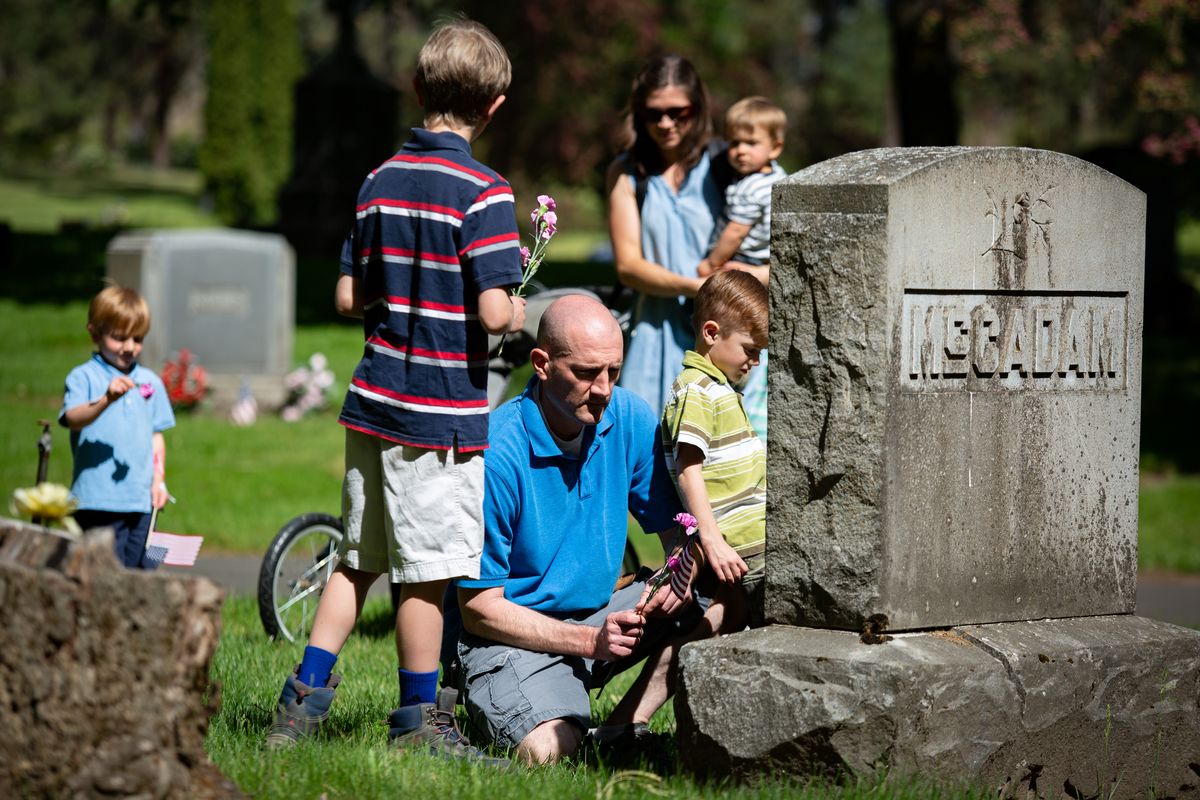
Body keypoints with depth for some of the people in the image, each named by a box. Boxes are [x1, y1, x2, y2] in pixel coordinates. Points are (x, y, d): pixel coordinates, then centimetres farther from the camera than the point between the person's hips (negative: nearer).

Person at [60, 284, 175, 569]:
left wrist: (159, 478, 10)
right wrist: (106, 400, -34)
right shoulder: (84, 377, -2)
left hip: (141, 501, 5)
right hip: (98, 501, -5)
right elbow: (72, 419, -19)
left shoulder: (150, 382, 14)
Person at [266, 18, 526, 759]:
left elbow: (350, 297, 10)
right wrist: (520, 311, 1)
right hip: (442, 411, -7)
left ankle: (304, 699, 12)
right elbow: (493, 313, -19)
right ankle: (419, 718, 12)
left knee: (357, 559, 14)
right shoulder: (482, 191, -14)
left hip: (374, 400, 7)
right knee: (427, 570, 3)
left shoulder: (380, 180, 7)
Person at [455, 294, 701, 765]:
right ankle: (482, 706, 2)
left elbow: (676, 527, 8)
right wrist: (591, 641, -25)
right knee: (549, 749, -32)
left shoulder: (630, 418, -3)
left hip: (602, 615, 7)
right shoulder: (496, 456, -21)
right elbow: (479, 609, -16)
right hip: (517, 634, -7)